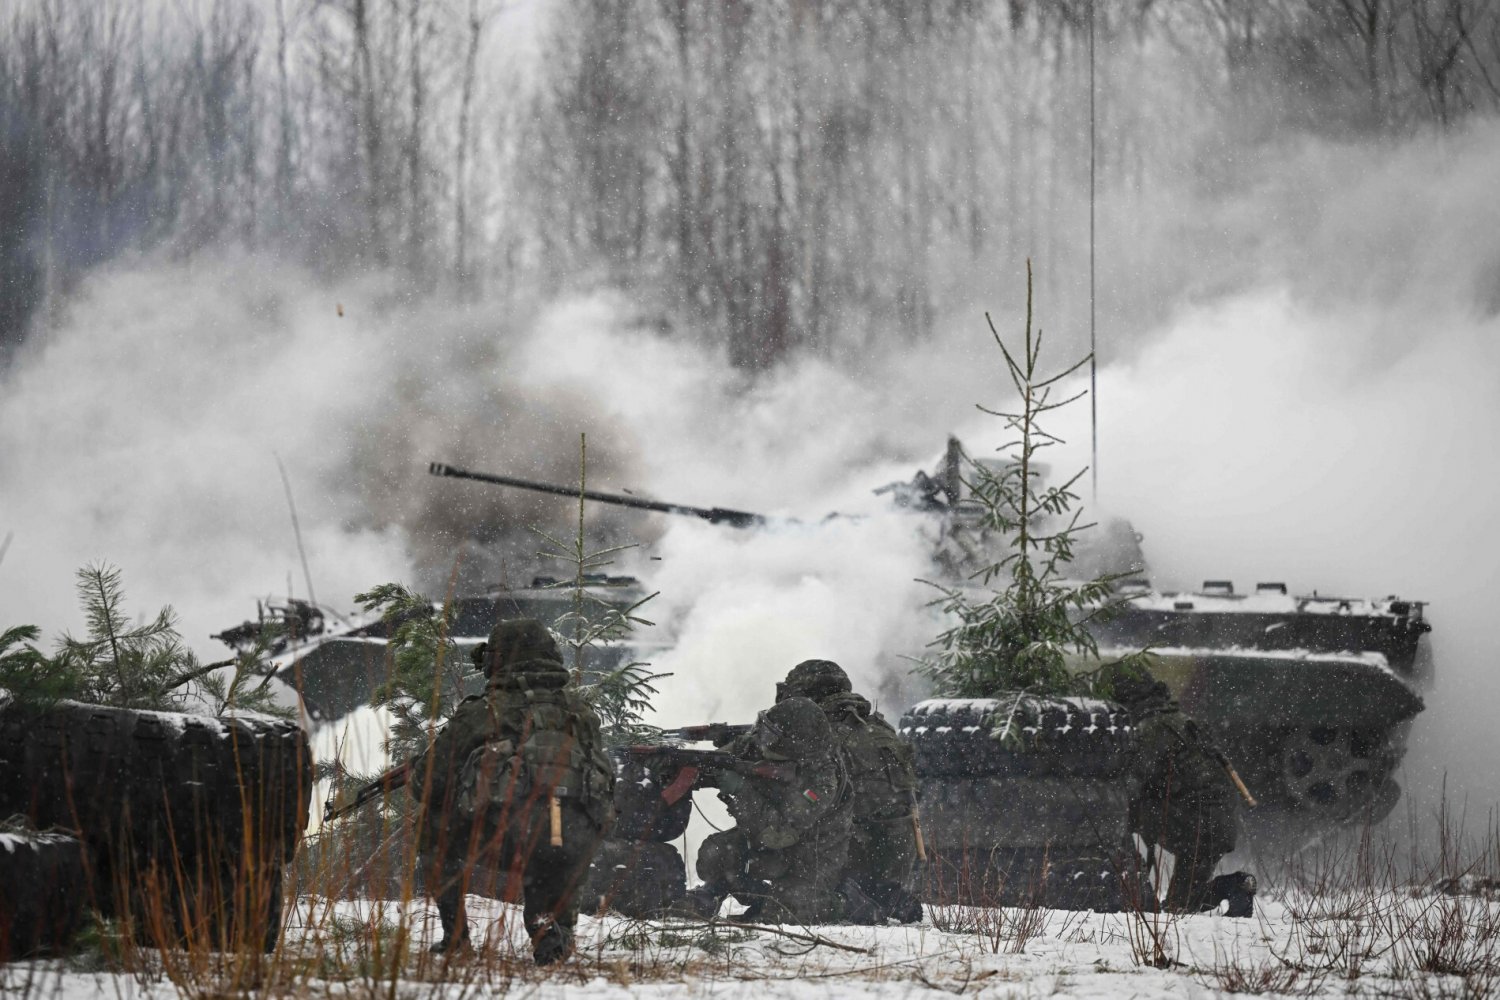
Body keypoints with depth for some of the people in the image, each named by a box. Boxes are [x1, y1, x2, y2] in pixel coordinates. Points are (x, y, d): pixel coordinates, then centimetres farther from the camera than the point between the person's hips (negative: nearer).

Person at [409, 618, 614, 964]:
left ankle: (454, 932, 20)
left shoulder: (481, 711, 11)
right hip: (576, 852, 3)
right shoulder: (580, 710, 21)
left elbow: (426, 784, 14)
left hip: (504, 843, -3)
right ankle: (552, 922, 16)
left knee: (433, 825, 26)